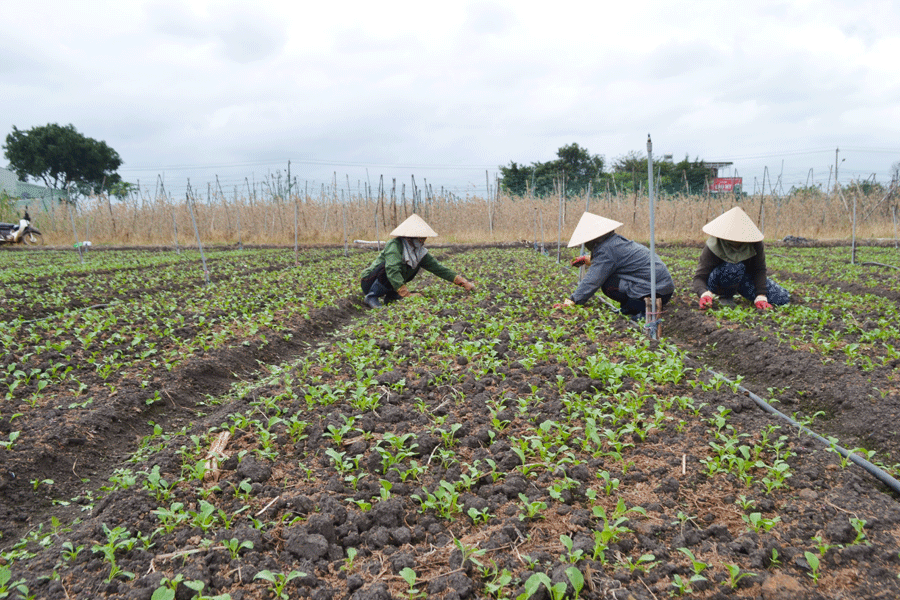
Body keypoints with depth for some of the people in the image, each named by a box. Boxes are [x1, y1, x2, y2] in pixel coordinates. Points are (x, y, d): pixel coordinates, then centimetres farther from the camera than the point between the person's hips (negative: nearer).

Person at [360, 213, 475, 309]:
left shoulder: (420, 252, -2)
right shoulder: (395, 245, -24)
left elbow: (438, 268, -2)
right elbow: (392, 270, -37)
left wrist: (463, 282, -9)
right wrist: (406, 294, -43)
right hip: (370, 283, -7)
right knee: (390, 266, -34)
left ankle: (390, 296, 3)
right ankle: (372, 297, -17)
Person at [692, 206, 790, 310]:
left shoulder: (754, 243, -18)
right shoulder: (713, 247, -27)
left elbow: (759, 269, -14)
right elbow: (699, 276, -32)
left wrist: (760, 296, -25)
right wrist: (704, 294, -53)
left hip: (744, 279, 4)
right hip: (717, 284, -4)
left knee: (783, 299, -9)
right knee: (735, 268, -39)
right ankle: (726, 296, -9)